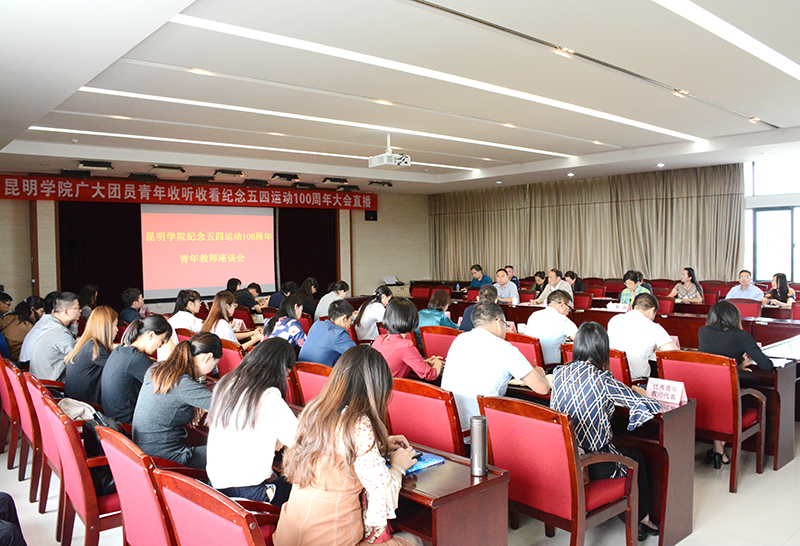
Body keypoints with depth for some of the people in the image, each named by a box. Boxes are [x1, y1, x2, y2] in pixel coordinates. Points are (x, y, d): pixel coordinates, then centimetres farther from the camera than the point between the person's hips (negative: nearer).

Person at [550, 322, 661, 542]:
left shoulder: (559, 373, -2)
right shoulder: (602, 379, -18)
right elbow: (651, 407, -12)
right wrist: (639, 392, 11)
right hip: (594, 465, -5)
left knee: (624, 450, 31)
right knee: (636, 456, 26)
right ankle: (639, 520, 42)